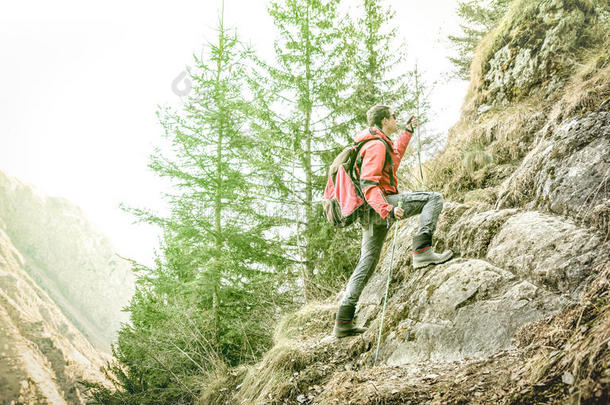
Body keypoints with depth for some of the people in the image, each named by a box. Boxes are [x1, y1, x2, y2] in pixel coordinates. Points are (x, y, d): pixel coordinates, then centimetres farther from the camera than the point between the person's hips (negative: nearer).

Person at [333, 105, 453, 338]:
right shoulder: (377, 145, -11)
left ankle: (344, 322, 8)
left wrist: (408, 131, 51)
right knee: (434, 198, -9)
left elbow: (395, 156, 46)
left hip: (371, 213, 10)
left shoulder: (379, 144, 22)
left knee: (367, 264, 10)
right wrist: (387, 210, -36)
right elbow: (369, 183, -23)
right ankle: (422, 251, -23)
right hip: (377, 206, -10)